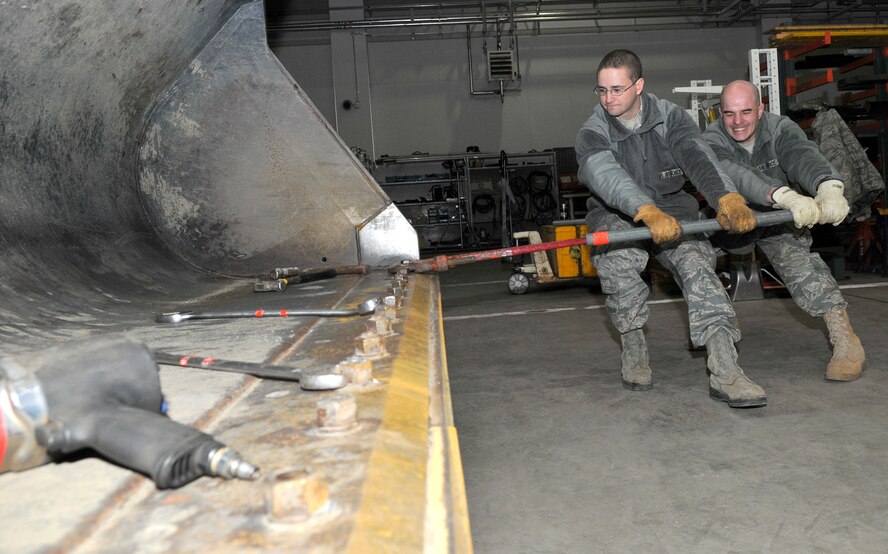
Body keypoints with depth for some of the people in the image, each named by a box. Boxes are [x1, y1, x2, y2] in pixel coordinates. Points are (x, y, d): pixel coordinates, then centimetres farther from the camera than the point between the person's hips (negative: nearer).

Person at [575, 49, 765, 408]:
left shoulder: (670, 116, -3)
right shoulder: (592, 134, -11)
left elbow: (698, 158, -21)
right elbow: (609, 177, -33)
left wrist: (728, 199, -42)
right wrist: (648, 213, -53)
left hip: (672, 208, 2)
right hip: (617, 216, -2)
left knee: (698, 261, -25)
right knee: (617, 257, -34)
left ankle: (724, 371, -32)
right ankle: (633, 349, -14)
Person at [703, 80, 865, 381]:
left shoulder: (780, 128, -16)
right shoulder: (712, 140, -22)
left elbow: (804, 156, -38)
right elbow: (733, 174, -43)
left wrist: (829, 188, -61)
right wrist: (787, 197, -61)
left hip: (780, 220, -2)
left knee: (795, 257, -24)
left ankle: (845, 339, -25)